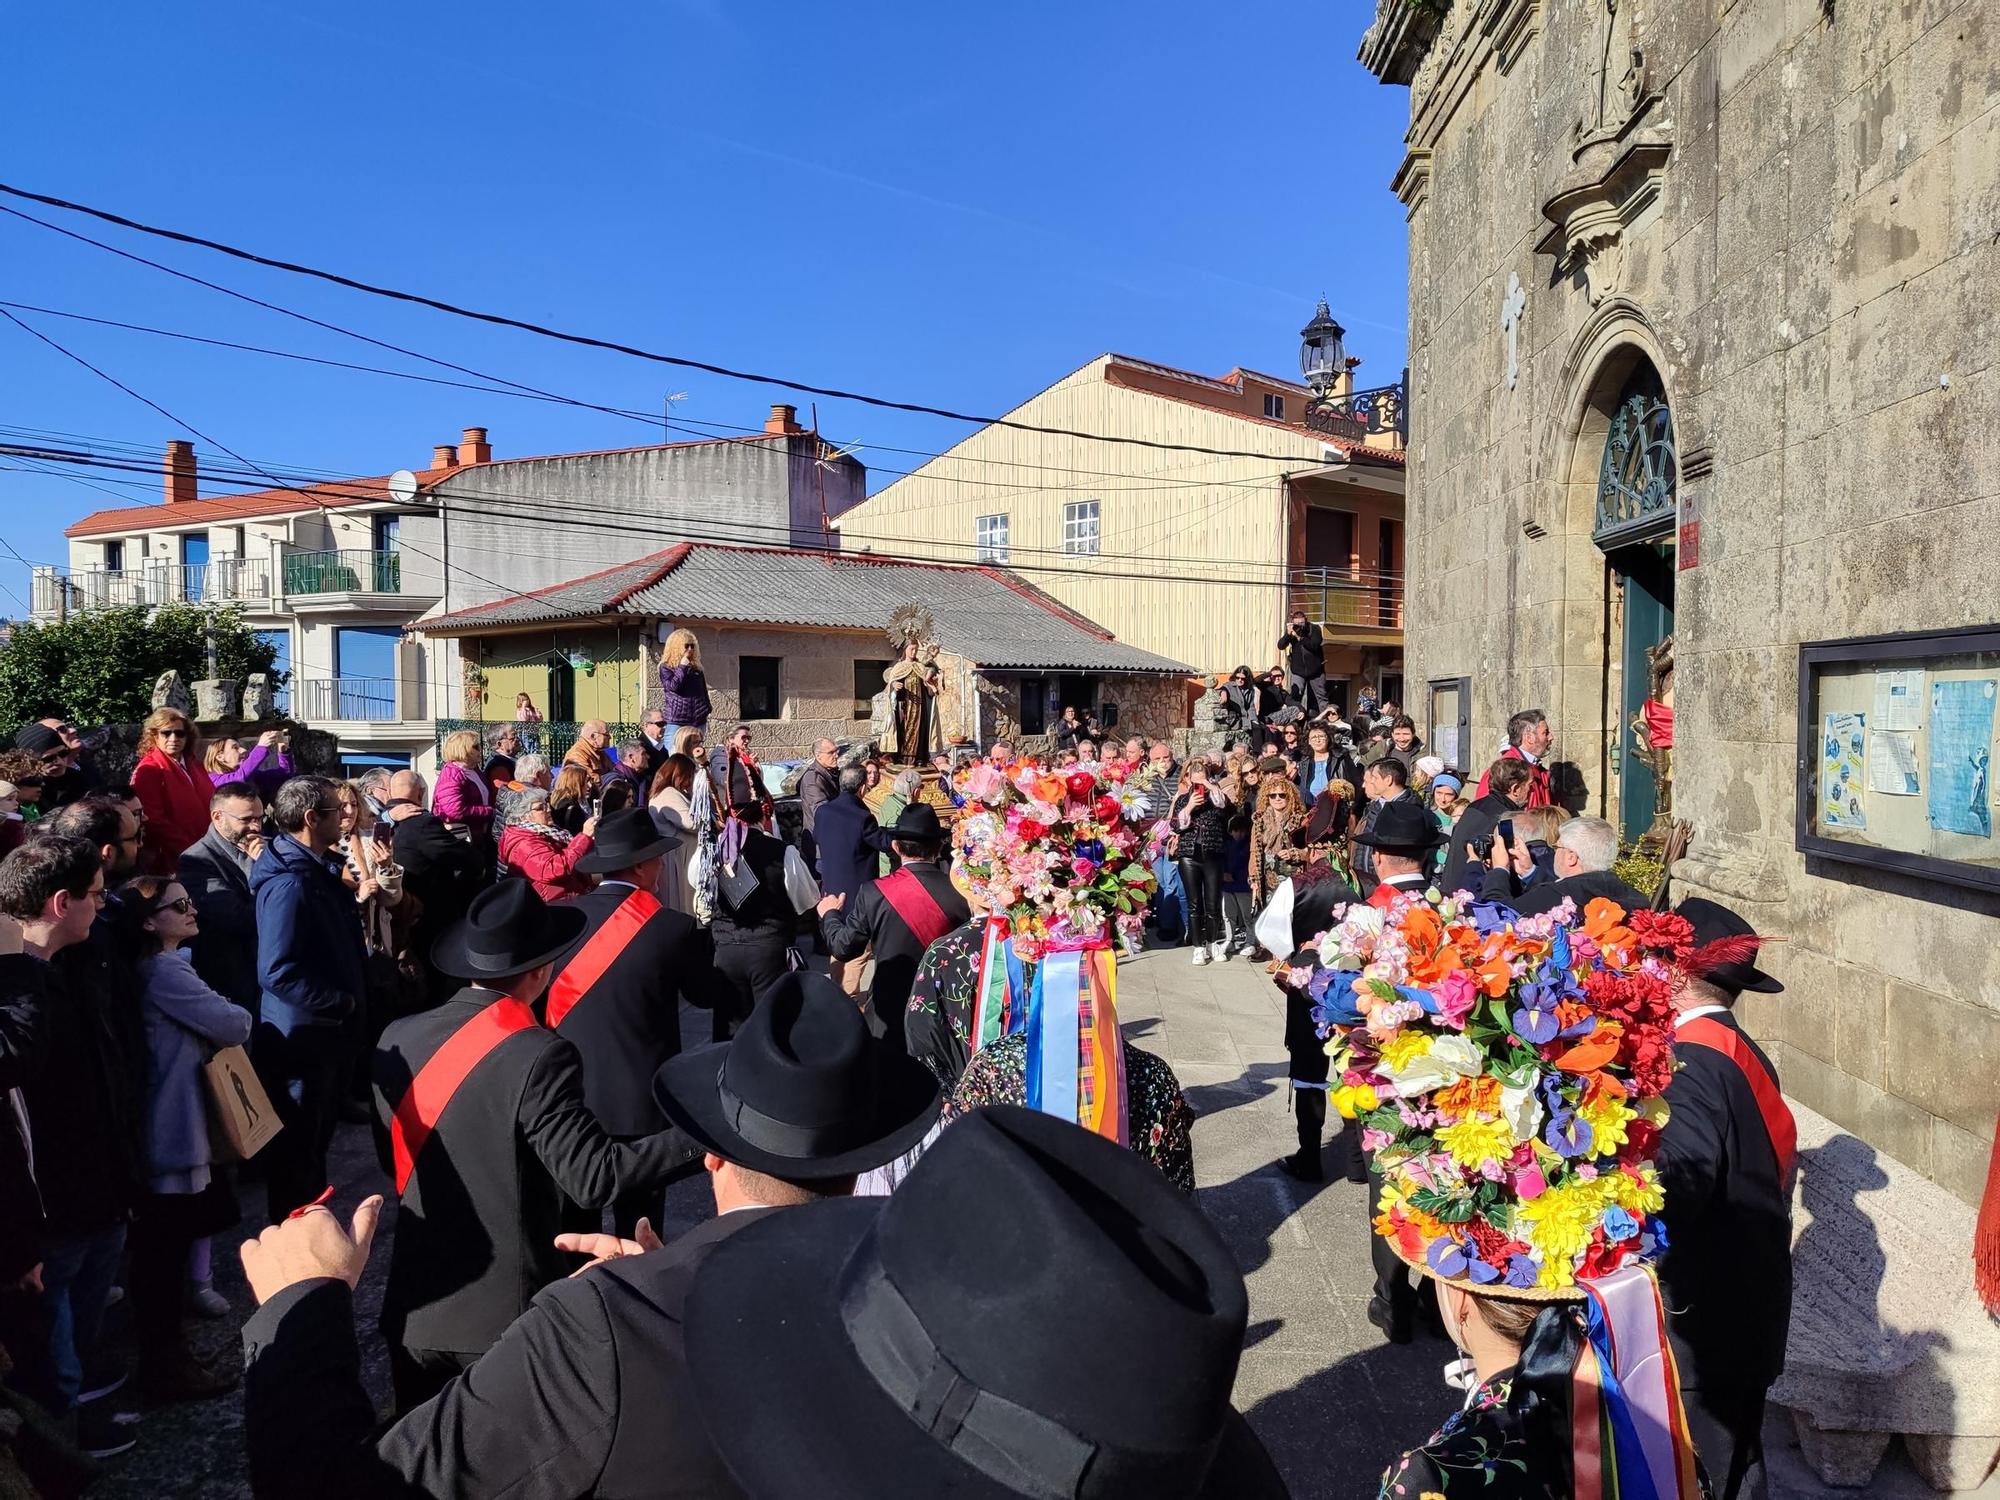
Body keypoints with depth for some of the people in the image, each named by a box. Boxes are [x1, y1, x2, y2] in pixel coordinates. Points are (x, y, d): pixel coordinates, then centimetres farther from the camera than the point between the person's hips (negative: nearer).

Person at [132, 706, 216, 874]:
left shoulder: (194, 764, 15)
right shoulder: (148, 771, -7)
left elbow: (211, 803, 18)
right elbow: (153, 820, -15)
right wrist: (188, 850, -18)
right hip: (173, 859, -6)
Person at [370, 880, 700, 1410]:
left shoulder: (398, 1039, -4)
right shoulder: (539, 1057, -22)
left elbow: (392, 1158, 9)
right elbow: (595, 1177, -26)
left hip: (415, 1305, 5)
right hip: (507, 1313, -5)